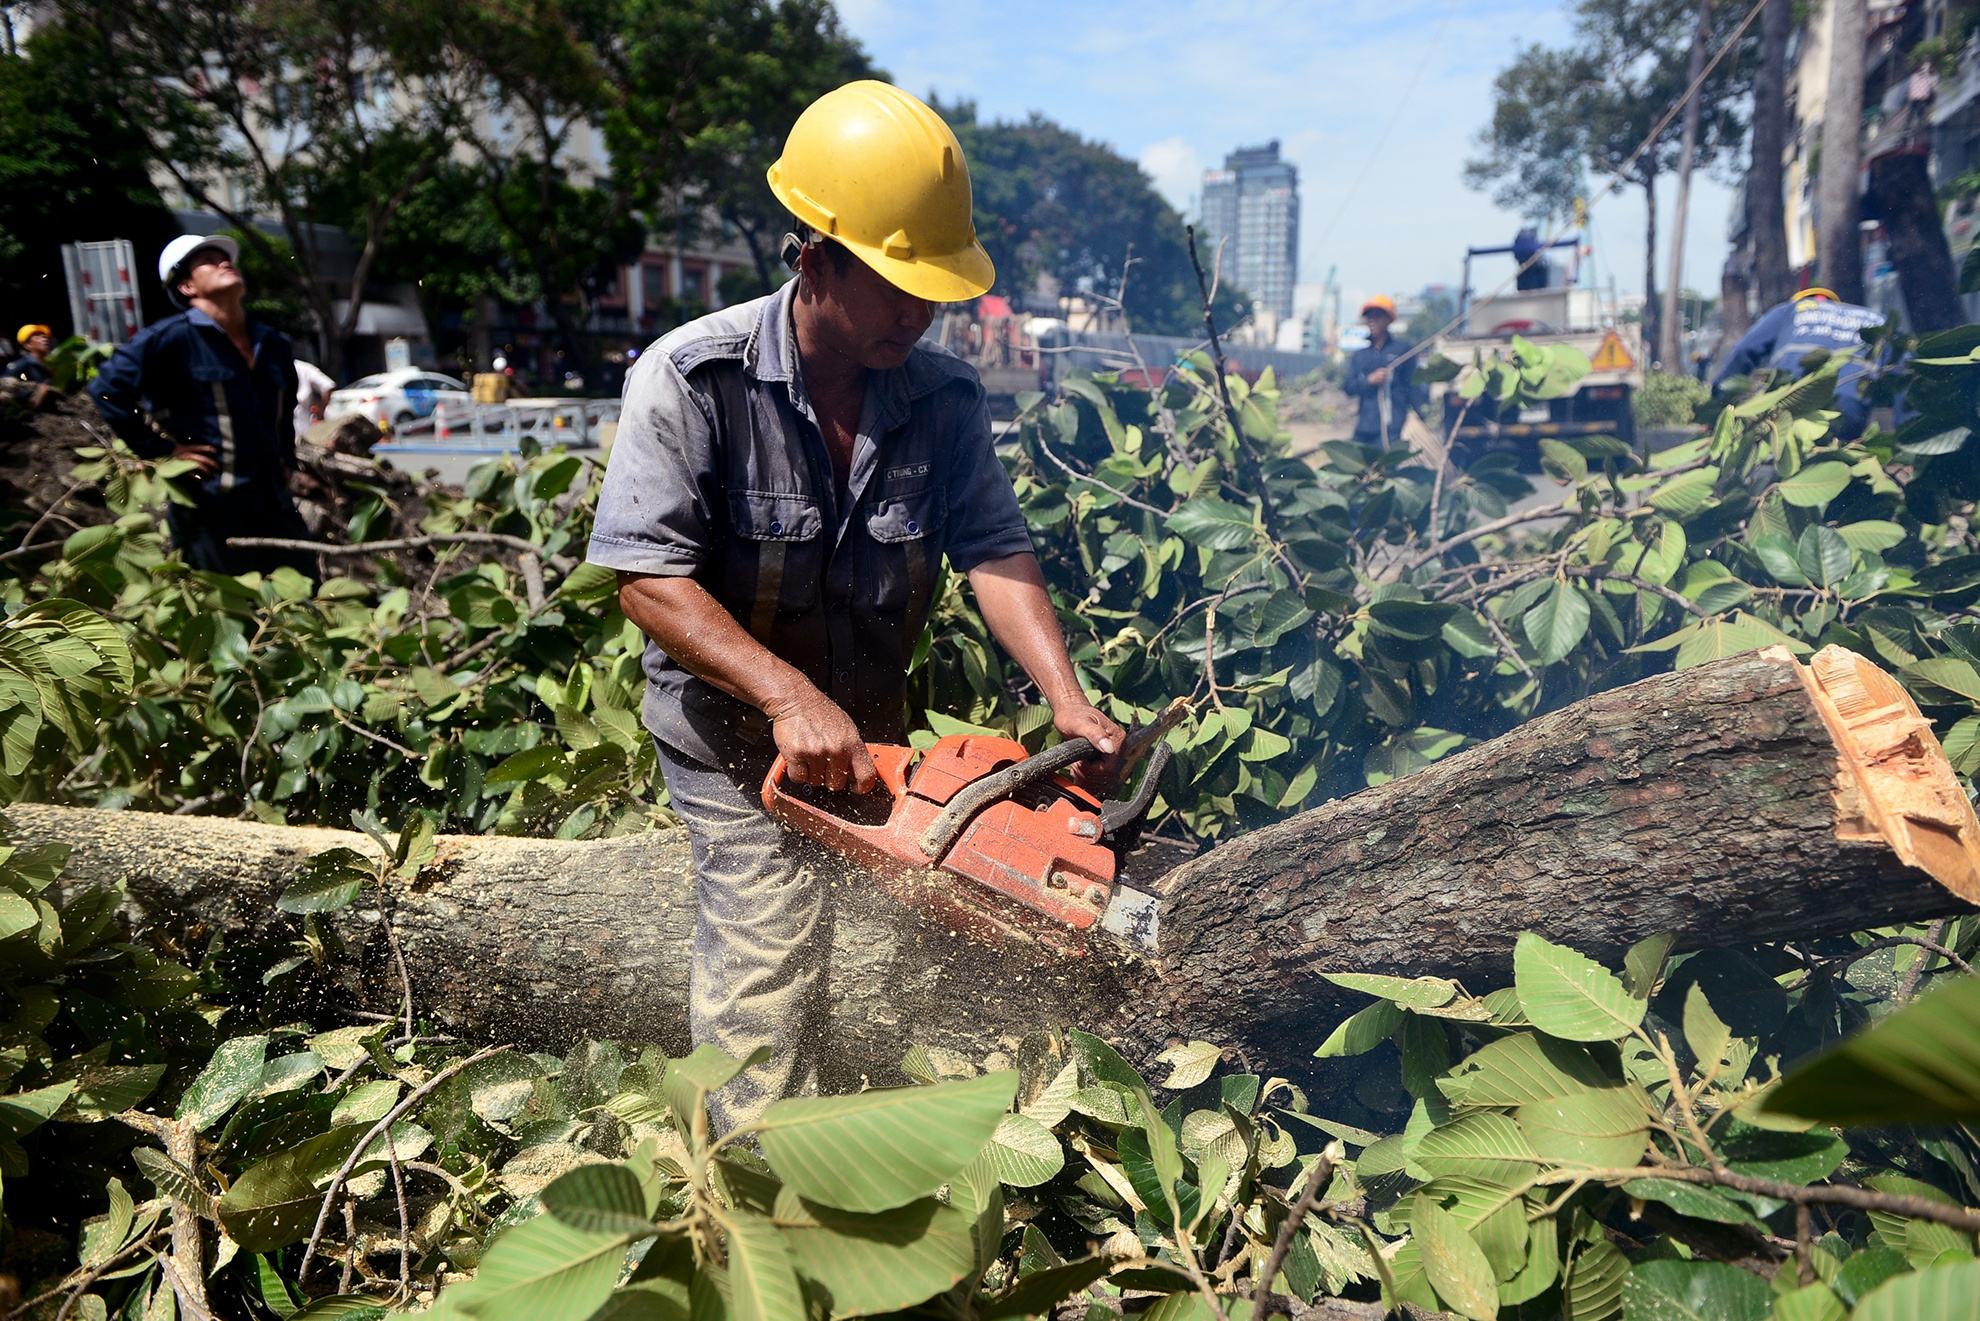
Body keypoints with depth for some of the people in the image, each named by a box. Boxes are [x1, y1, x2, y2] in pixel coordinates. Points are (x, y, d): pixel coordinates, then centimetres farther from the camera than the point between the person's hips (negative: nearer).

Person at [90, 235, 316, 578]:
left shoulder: (273, 343, 15)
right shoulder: (172, 338, -5)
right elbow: (108, 389, -10)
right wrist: (163, 450, -10)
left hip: (275, 505, 6)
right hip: (210, 508, -6)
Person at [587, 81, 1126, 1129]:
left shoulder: (946, 398, -7)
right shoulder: (693, 381, -19)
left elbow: (994, 551, -12)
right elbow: (649, 577, -22)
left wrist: (1066, 700, -26)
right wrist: (790, 697, -32)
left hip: (872, 735, 5)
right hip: (736, 743, -4)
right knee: (771, 975, -6)